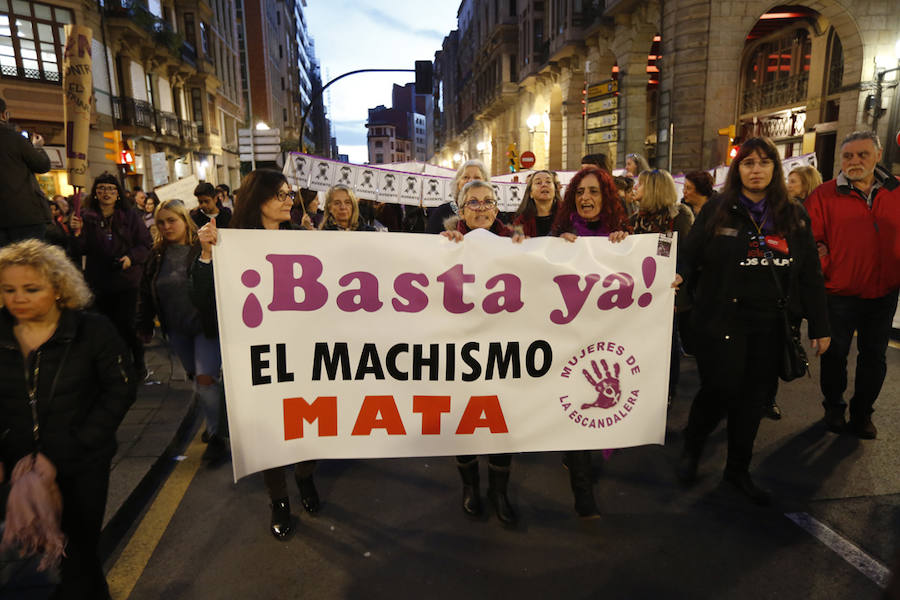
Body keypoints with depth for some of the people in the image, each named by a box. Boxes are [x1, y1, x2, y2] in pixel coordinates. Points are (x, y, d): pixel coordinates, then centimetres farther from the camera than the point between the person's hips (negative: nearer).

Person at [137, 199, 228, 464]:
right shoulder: (158, 254, 6)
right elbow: (146, 291, 13)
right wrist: (144, 325, 13)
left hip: (206, 324, -6)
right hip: (177, 328, 6)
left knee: (206, 378, -13)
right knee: (195, 377, 16)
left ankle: (217, 436, 2)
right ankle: (217, 420, 37)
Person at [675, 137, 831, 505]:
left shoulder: (794, 217, 9)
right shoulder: (717, 210, 1)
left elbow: (810, 276, 9)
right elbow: (690, 255, -2)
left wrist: (819, 326, 8)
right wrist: (679, 275, -24)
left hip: (770, 325, 4)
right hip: (721, 319, -3)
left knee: (753, 398, 10)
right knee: (720, 389, -5)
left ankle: (738, 469, 28)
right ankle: (691, 447, 24)